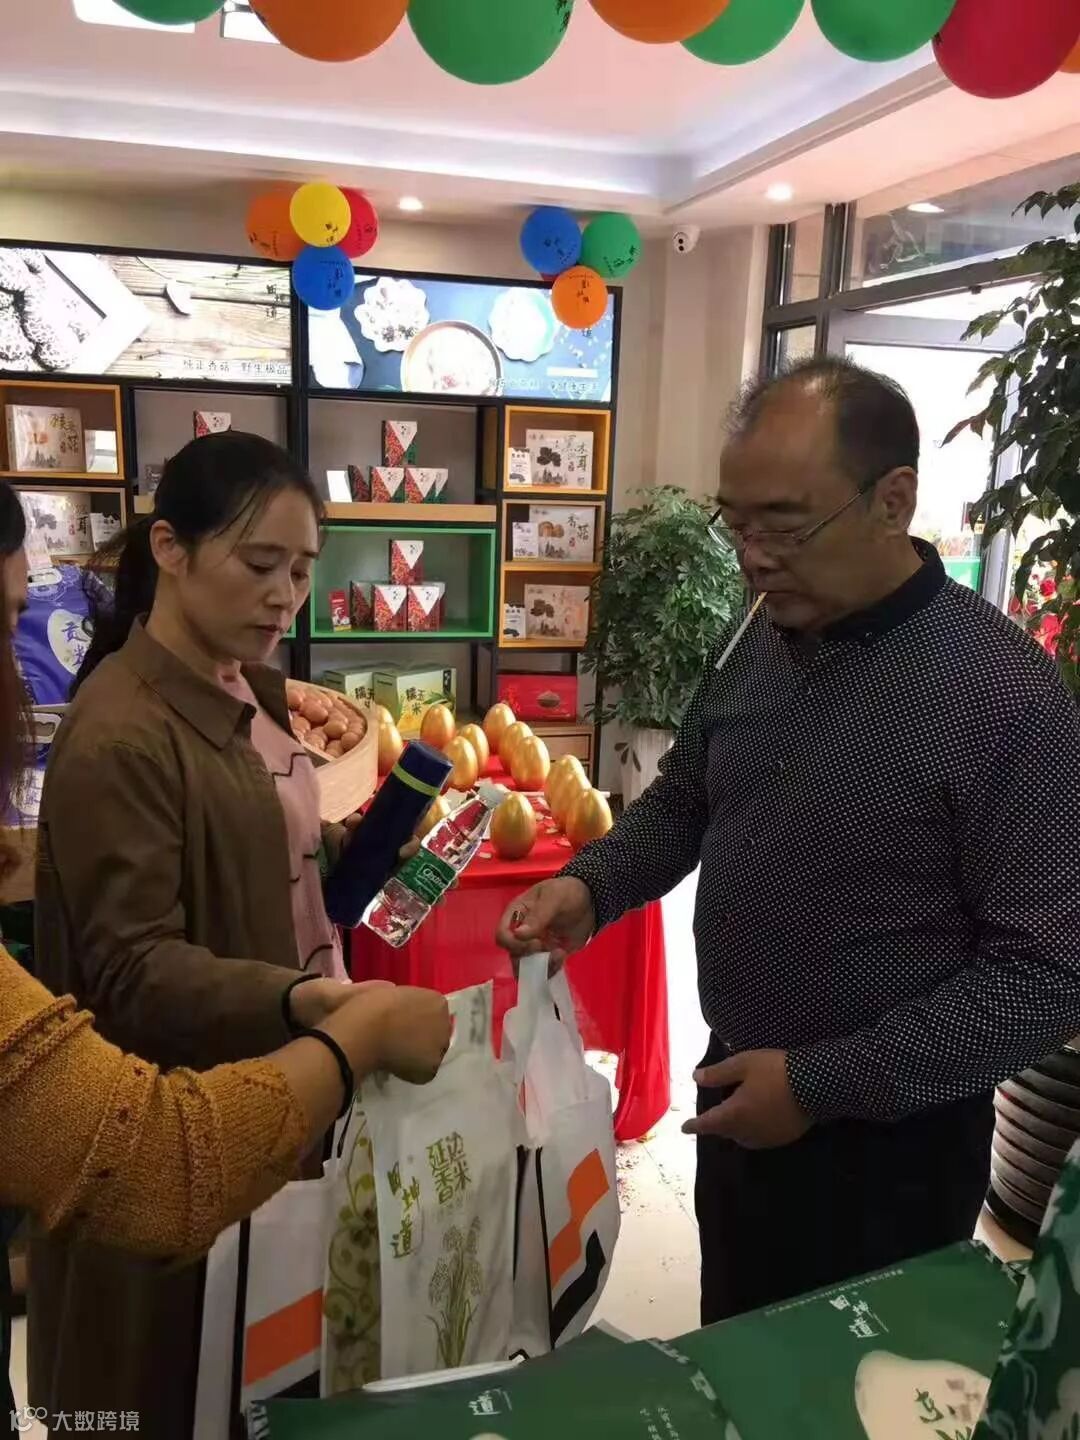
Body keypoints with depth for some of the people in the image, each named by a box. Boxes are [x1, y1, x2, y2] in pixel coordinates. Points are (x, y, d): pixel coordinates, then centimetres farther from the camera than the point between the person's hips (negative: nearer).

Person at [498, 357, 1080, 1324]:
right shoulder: (760, 643, -2)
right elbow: (683, 801, 12)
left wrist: (823, 1083, -23)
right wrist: (592, 885, -7)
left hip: (887, 1142, -6)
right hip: (736, 1094, 6)